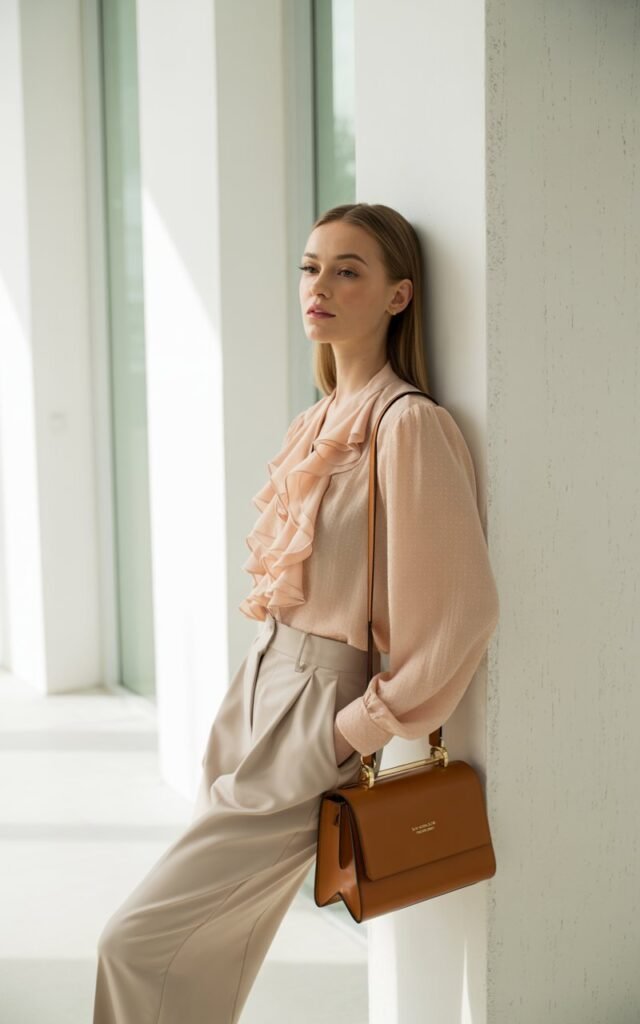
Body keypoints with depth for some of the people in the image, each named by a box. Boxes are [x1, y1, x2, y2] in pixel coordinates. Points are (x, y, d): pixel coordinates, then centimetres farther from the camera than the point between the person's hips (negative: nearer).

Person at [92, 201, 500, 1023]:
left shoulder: (408, 424, -17)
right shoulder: (316, 422, 10)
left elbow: (464, 605, -20)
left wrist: (368, 720, -13)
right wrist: (261, 676, 11)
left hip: (314, 715, -8)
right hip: (256, 685, 8)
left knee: (138, 943, -4)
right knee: (202, 952, 16)